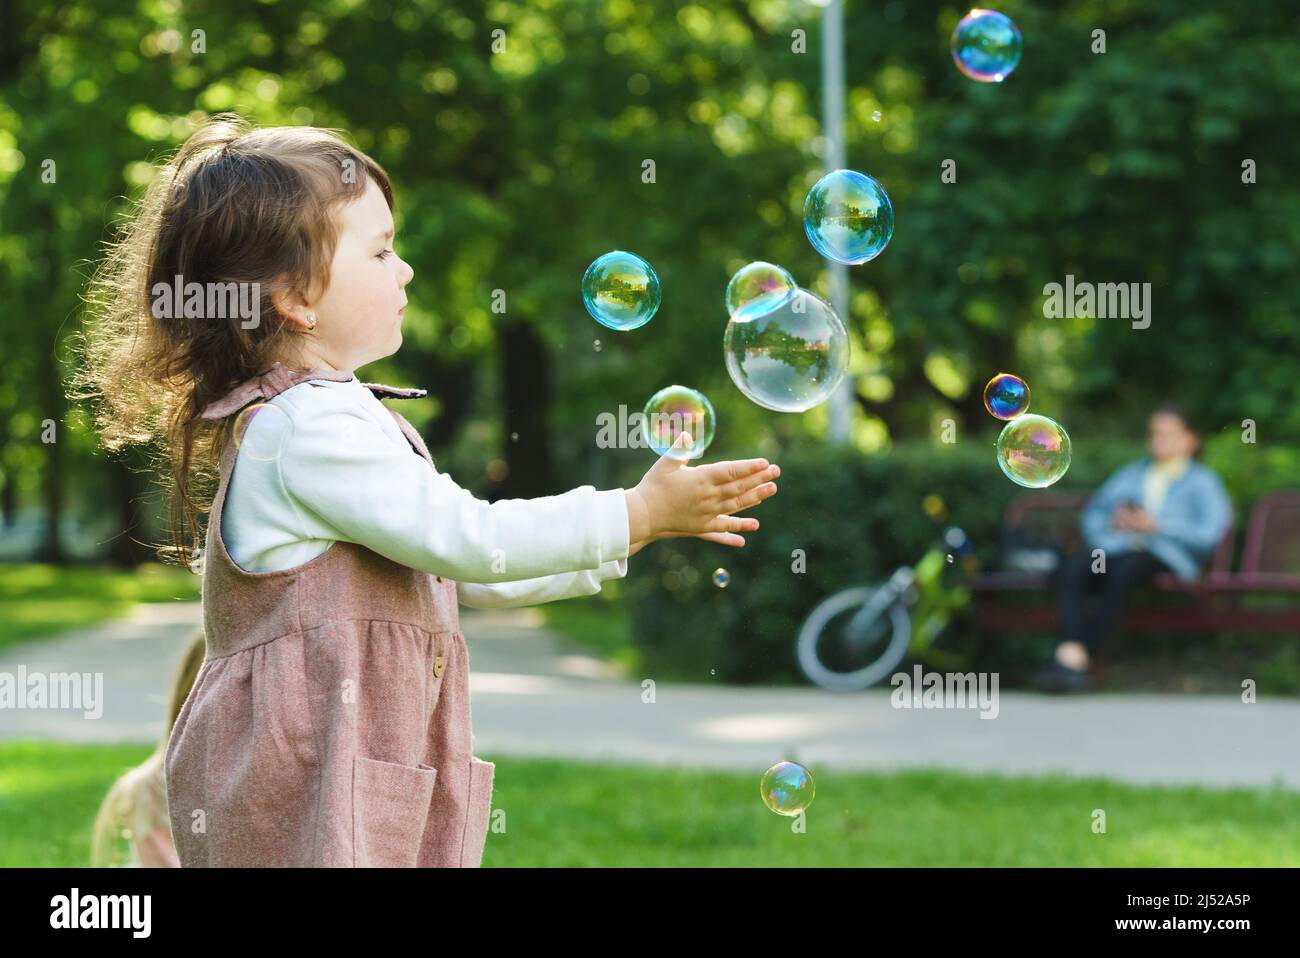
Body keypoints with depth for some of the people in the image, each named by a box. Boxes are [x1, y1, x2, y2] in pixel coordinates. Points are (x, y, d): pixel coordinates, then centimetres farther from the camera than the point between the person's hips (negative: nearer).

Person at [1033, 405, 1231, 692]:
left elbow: (1209, 531, -2)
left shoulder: (1202, 480, 14)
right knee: (1072, 566, -30)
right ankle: (1071, 653, -48)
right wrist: (1112, 523, 1)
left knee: (1123, 571, -39)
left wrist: (1157, 526, -7)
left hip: (1166, 556, -4)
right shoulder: (1132, 474, 29)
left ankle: (1077, 660, -42)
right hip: (1118, 548, 4)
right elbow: (1093, 512, 24)